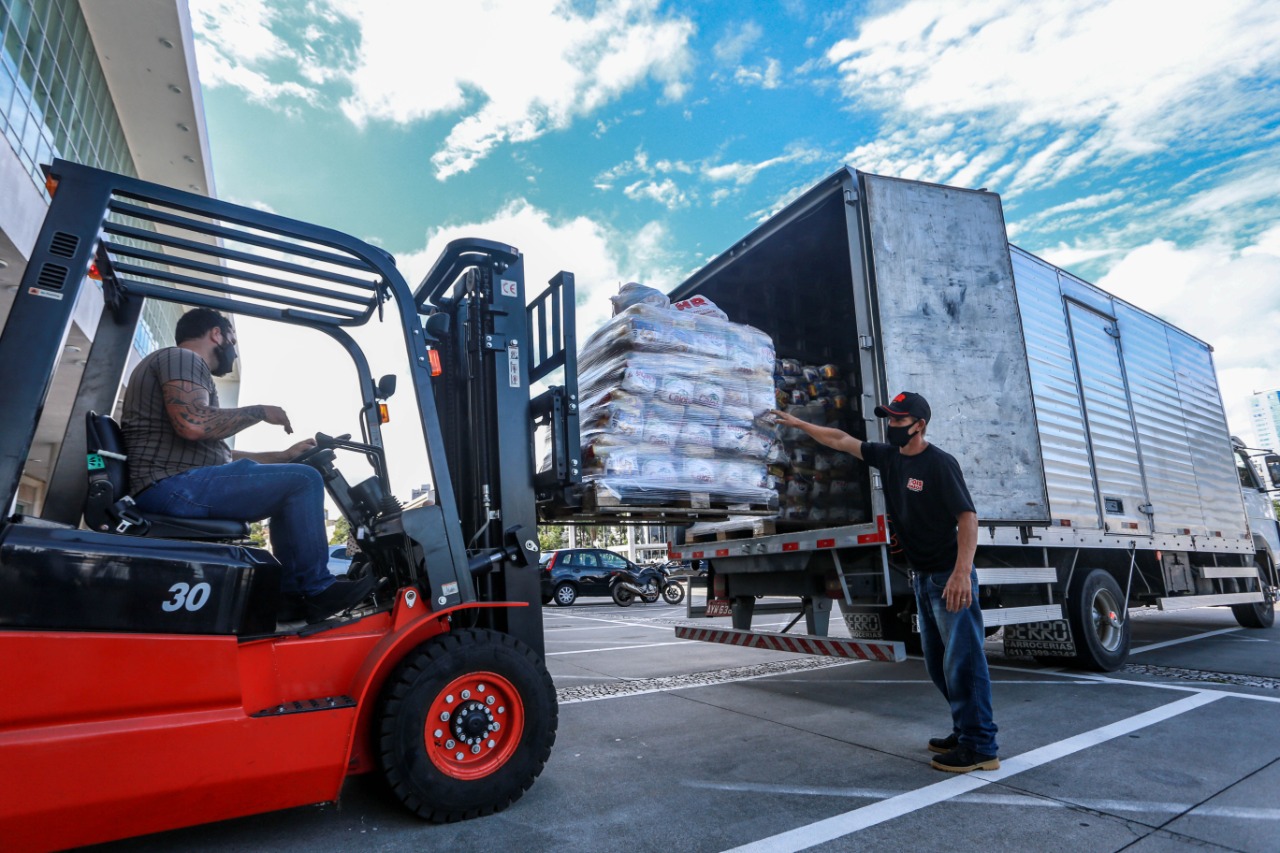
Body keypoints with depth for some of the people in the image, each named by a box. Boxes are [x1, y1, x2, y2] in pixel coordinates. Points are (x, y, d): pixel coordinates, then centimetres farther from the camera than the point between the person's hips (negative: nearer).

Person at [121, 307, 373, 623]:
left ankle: (293, 590, 9)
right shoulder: (181, 357, -3)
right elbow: (193, 424, -24)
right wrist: (260, 411, -9)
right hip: (173, 486, -11)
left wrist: (284, 456, 25)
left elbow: (217, 453, 26)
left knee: (285, 485, 19)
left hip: (170, 491, 11)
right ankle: (315, 591, -8)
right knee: (303, 481, -17)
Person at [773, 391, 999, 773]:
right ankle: (965, 731, 27)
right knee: (938, 663, 14)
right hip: (921, 576, 8)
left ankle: (981, 747, 6)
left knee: (963, 660, -4)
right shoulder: (888, 457, 6)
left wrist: (962, 571, -28)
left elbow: (967, 516, -19)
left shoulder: (940, 463, -15)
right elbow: (841, 439, 14)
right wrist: (797, 423, 16)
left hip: (949, 576, -8)